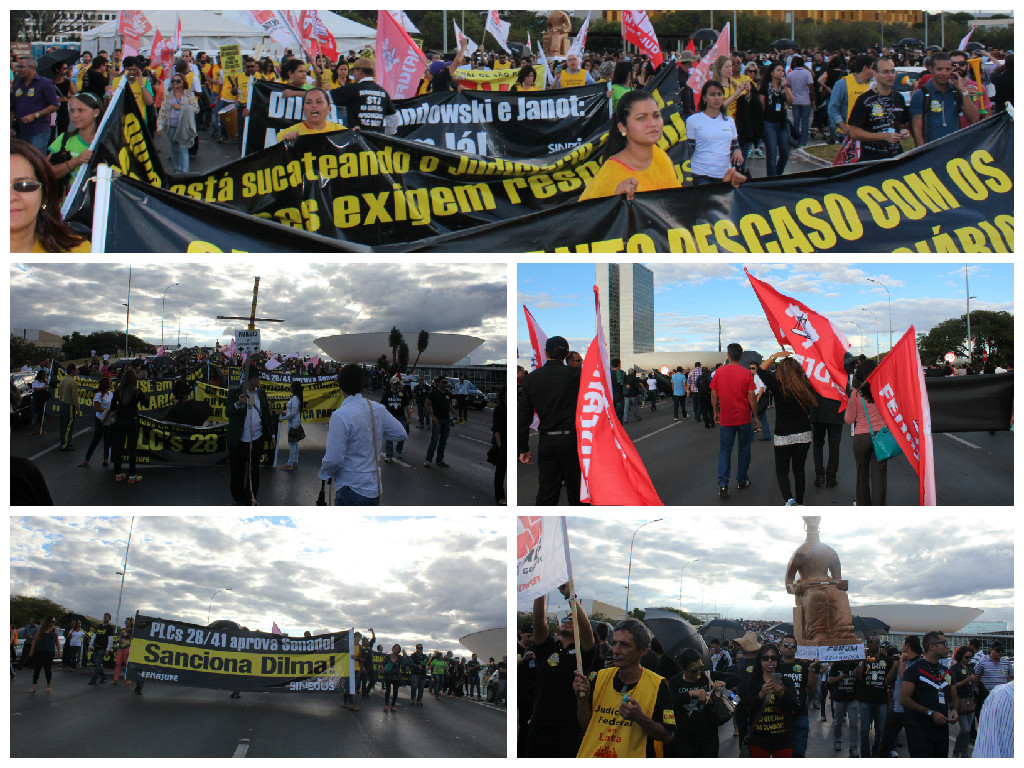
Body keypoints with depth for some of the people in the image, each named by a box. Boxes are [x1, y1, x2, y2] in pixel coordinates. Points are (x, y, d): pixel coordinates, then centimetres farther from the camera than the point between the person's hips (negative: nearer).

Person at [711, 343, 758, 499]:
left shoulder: (719, 372, -4)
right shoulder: (746, 373, -8)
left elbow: (714, 396, 1)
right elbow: (751, 398, -8)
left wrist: (715, 413, 15)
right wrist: (756, 416, 3)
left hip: (726, 419, 1)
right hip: (743, 418, -1)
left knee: (724, 450, 6)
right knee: (744, 449, 14)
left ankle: (723, 484, -7)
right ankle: (741, 481, 23)